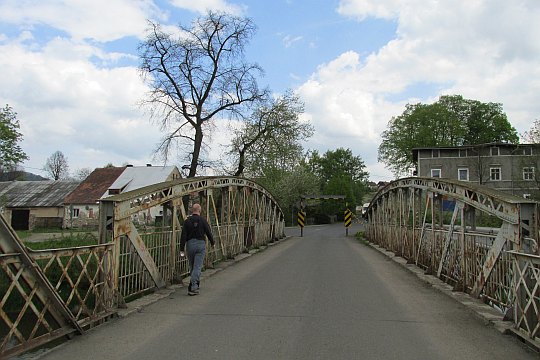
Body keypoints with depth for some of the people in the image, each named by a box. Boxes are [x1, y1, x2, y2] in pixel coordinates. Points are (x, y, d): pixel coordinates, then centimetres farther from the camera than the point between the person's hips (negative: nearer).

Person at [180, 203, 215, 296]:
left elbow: (183, 236, -3)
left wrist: (182, 249, -2)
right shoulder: (203, 220, -4)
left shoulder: (187, 221, 0)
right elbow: (208, 232, -1)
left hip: (190, 244, 2)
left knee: (192, 266, 16)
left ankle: (195, 285, 27)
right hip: (201, 244, -2)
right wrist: (212, 243, 15)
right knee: (197, 267, -3)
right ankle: (193, 288, -10)